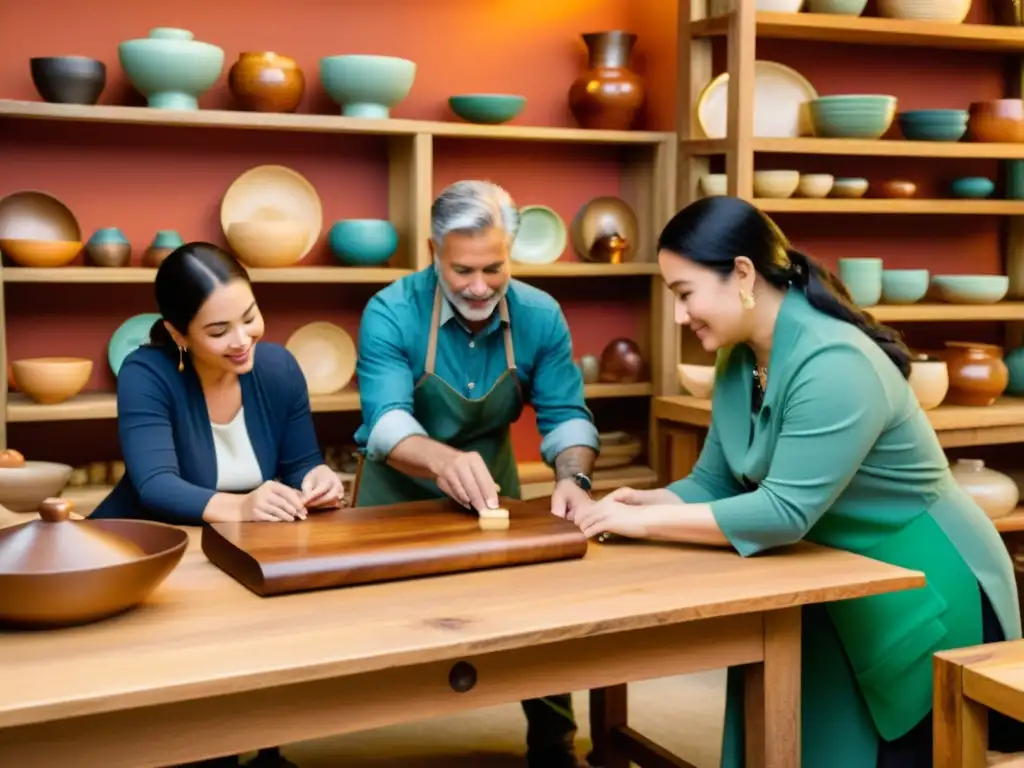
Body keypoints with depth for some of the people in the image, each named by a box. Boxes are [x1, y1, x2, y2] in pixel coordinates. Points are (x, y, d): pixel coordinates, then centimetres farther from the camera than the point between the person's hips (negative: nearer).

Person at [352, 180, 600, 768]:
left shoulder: (540, 316, -13)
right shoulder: (391, 313, -23)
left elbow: (566, 414, -13)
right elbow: (387, 422, -34)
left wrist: (573, 478, -35)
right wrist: (444, 460, -55)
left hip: (495, 489, 3)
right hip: (400, 491, -2)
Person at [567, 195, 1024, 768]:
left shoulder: (833, 364, -29)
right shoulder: (738, 362, 0)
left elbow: (784, 512, -34)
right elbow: (714, 483, 4)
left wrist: (645, 523, -30)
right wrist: (646, 500, -16)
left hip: (926, 594, -8)